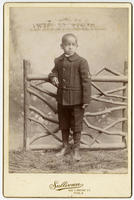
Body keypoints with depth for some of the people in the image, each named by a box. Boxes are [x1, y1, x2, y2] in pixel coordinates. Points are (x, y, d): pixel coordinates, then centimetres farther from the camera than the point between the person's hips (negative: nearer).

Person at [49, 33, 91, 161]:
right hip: (61, 99, 5)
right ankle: (65, 147, 33)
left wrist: (86, 100, -13)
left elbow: (86, 81, -11)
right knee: (63, 124, 16)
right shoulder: (58, 61, 4)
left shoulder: (81, 62, -11)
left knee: (76, 125, 6)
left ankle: (76, 150, 20)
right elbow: (54, 72, 18)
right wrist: (53, 78, -8)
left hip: (76, 100, -5)